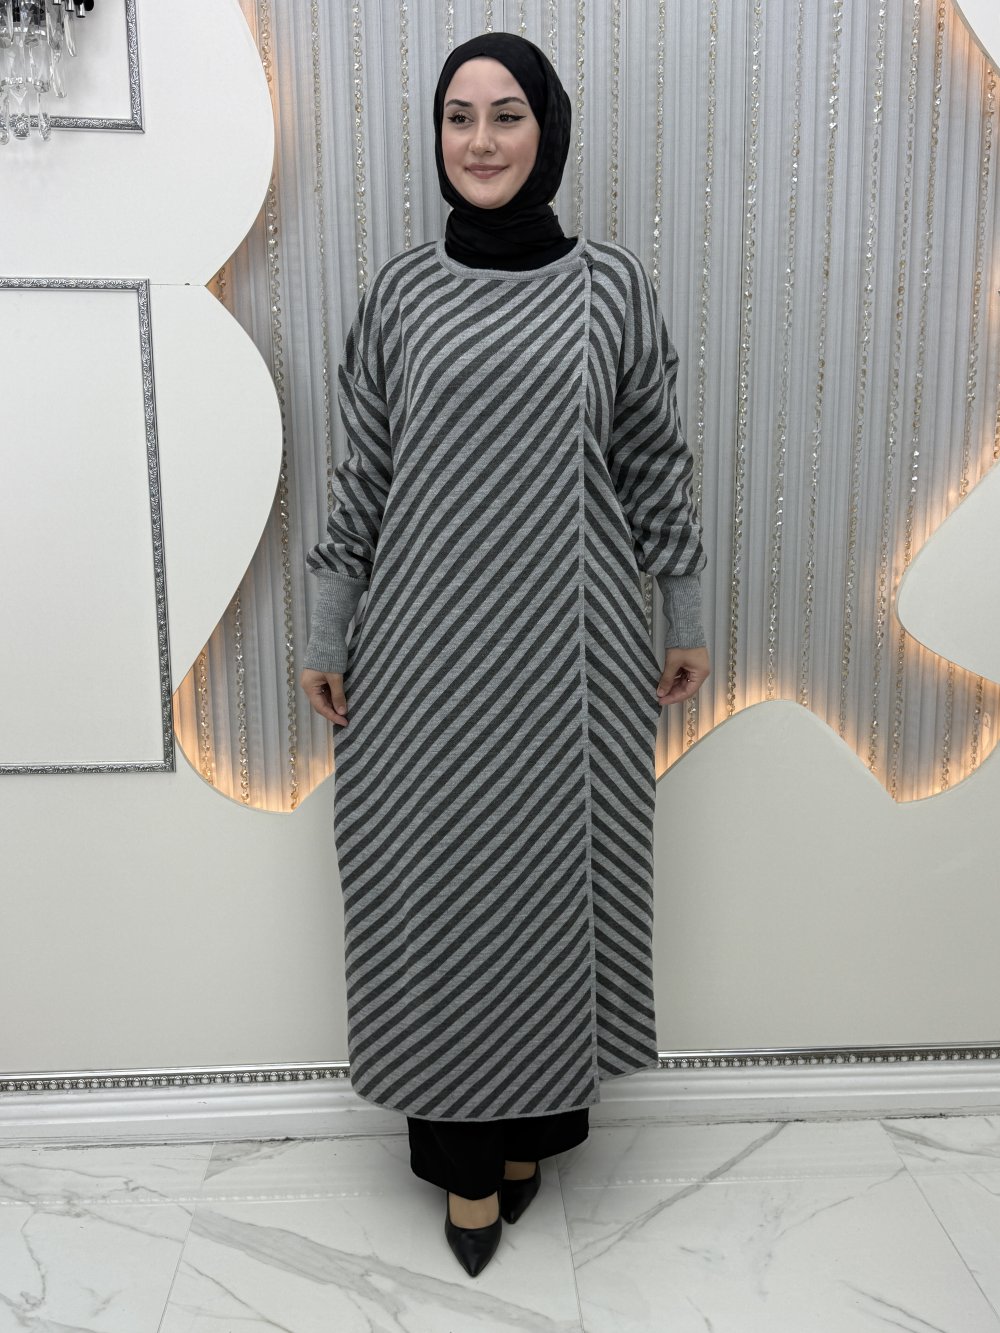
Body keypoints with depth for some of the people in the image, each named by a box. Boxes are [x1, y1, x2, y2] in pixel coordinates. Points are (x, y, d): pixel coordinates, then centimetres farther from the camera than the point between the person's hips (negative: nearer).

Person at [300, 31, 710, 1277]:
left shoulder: (611, 284, 3)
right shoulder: (399, 288, 5)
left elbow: (655, 459, 6)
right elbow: (360, 472, 6)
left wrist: (687, 617, 5)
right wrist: (326, 633, 5)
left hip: (571, 635, 0)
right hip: (430, 636, 1)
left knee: (559, 867, 9)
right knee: (438, 876, 6)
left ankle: (538, 1115, 34)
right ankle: (465, 1149, 26)